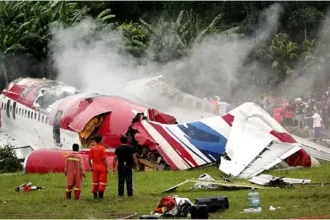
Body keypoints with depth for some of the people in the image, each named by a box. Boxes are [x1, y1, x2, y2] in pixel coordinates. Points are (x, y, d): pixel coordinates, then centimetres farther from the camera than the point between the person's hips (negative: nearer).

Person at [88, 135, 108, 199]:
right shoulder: (102, 148, -10)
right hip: (102, 166, -4)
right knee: (103, 181, 4)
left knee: (95, 181, 12)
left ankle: (95, 195, 13)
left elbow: (89, 159, 2)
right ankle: (100, 194, -3)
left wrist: (91, 167, 13)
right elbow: (104, 159, -13)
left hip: (95, 167, 4)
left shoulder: (92, 148, 2)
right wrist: (106, 168, -8)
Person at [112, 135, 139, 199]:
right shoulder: (131, 148, -1)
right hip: (129, 166, 1)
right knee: (129, 181, 5)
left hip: (121, 167, -1)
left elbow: (115, 159, -3)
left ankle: (120, 194, 3)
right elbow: (134, 158, -1)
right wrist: (136, 166, 5)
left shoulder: (118, 149, -3)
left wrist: (113, 167, 2)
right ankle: (130, 194, 6)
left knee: (121, 181, 4)